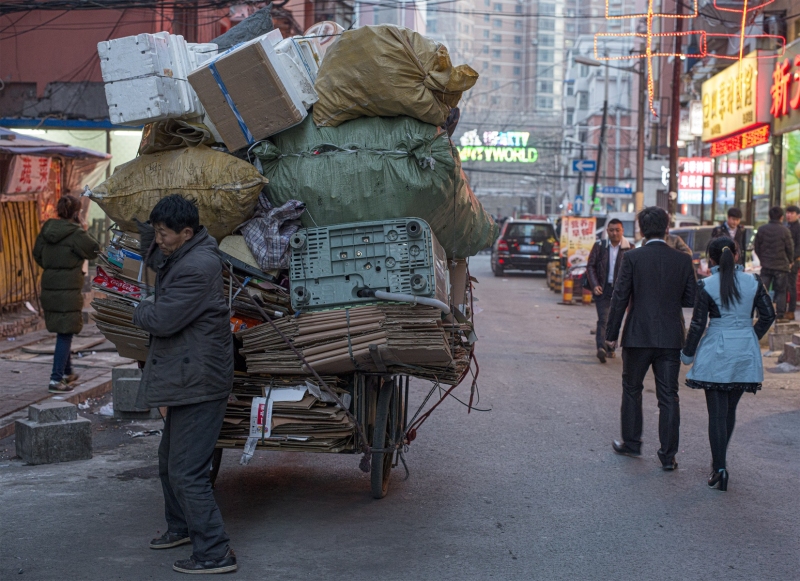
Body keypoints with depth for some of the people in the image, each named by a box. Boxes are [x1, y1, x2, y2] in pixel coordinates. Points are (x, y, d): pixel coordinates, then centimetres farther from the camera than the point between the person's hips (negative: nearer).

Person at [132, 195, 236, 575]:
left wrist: (141, 311, -2)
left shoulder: (197, 267, -23)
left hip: (199, 384, -11)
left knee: (186, 472, -10)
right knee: (169, 460, 25)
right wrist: (146, 230, 13)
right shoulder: (179, 255, 10)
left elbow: (163, 319, -24)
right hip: (187, 379, 11)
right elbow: (154, 256, 33)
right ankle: (181, 527, 43)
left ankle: (214, 553, -4)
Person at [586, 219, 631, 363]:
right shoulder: (600, 246, 2)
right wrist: (595, 285, -7)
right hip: (602, 289, -1)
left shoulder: (628, 248, 0)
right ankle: (601, 348, -24)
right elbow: (590, 266, 4)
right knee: (603, 319, -13)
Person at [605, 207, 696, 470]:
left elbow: (620, 298, -8)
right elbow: (691, 299, 3)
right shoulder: (683, 260, -1)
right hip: (671, 338, 2)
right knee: (668, 396, 5)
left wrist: (611, 334, -1)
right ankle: (668, 455, 5)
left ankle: (631, 442, 27)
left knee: (632, 389, 17)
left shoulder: (632, 258, -8)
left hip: (638, 336, -2)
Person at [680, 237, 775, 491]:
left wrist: (688, 353, 5)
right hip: (746, 353, 4)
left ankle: (719, 469, -3)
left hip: (716, 353, -4)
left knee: (717, 413, 1)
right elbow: (768, 315, 3)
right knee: (730, 409, 17)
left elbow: (698, 324, -7)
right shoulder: (753, 282, 1)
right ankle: (719, 460, 28)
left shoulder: (706, 286, -9)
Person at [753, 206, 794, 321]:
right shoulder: (784, 230, -12)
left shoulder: (762, 229, -1)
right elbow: (790, 248, -6)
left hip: (766, 265, 3)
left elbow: (756, 246, 4)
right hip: (781, 265, -3)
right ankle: (779, 315, 6)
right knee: (780, 291, 7)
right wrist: (790, 262, 10)